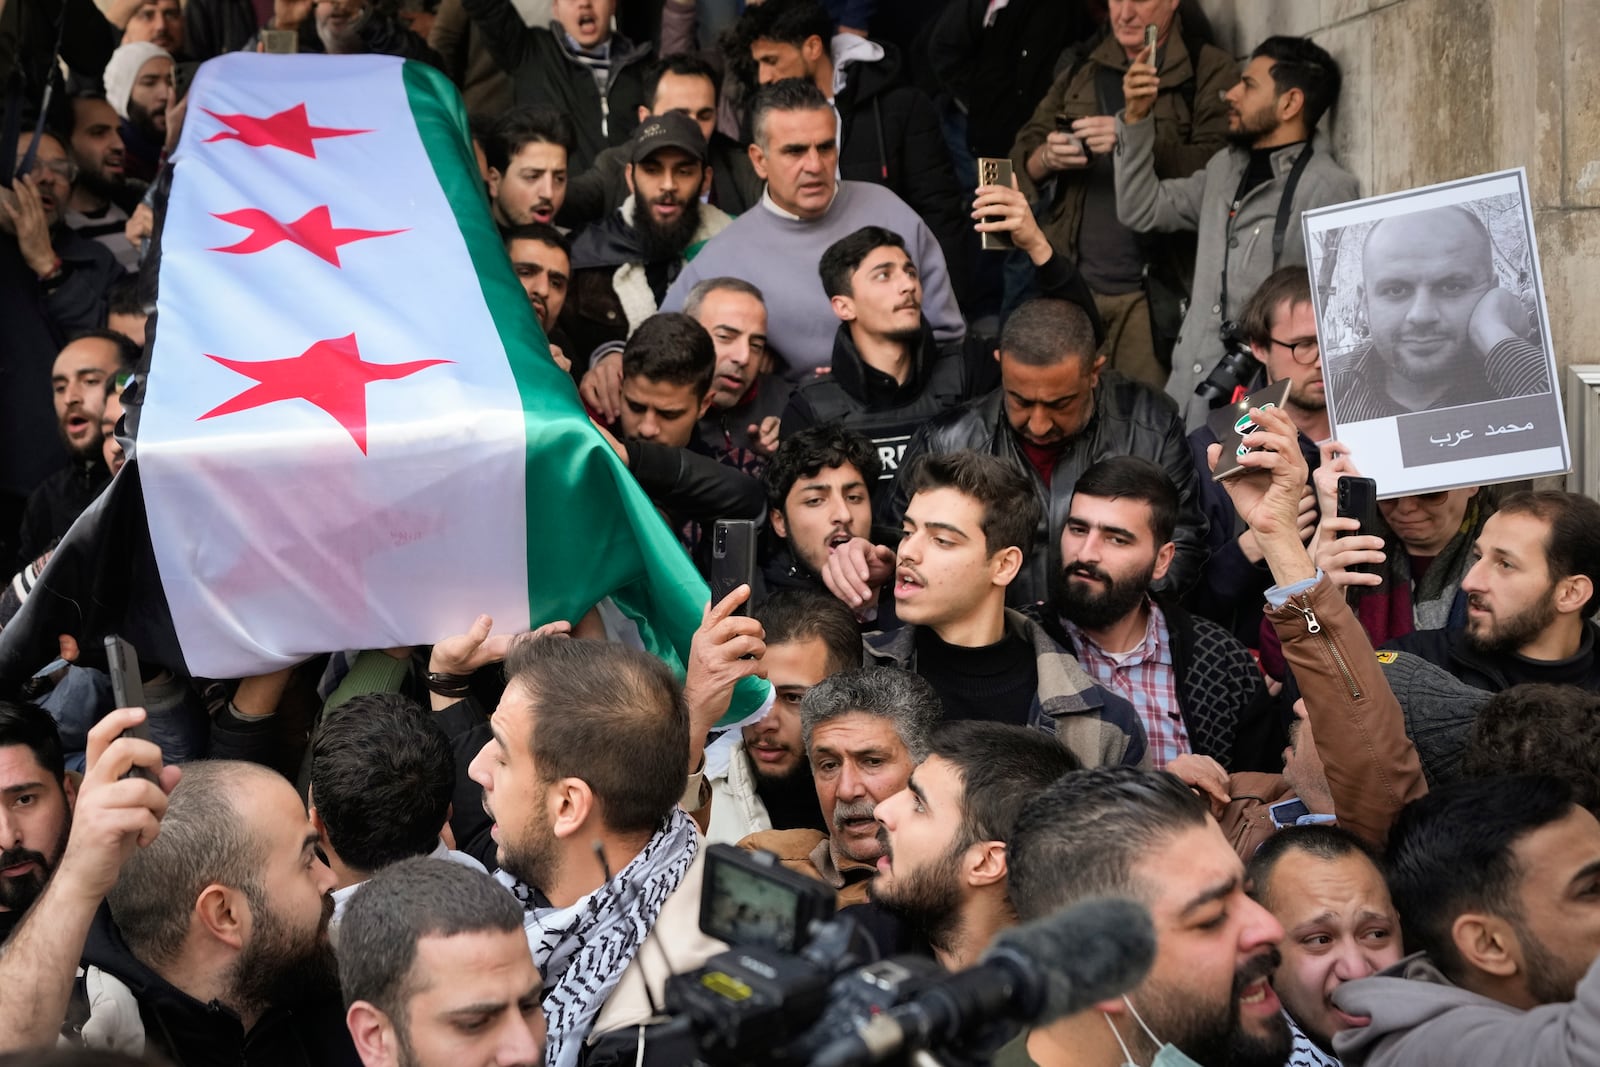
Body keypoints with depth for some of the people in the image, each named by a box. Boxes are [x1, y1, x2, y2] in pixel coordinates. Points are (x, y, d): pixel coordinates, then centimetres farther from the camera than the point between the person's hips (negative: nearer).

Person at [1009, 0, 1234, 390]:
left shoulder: (1210, 71, 0)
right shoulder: (1081, 69, 16)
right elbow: (1019, 161, 15)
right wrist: (1047, 157, -7)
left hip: (1152, 289, -4)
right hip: (1072, 282, 4)